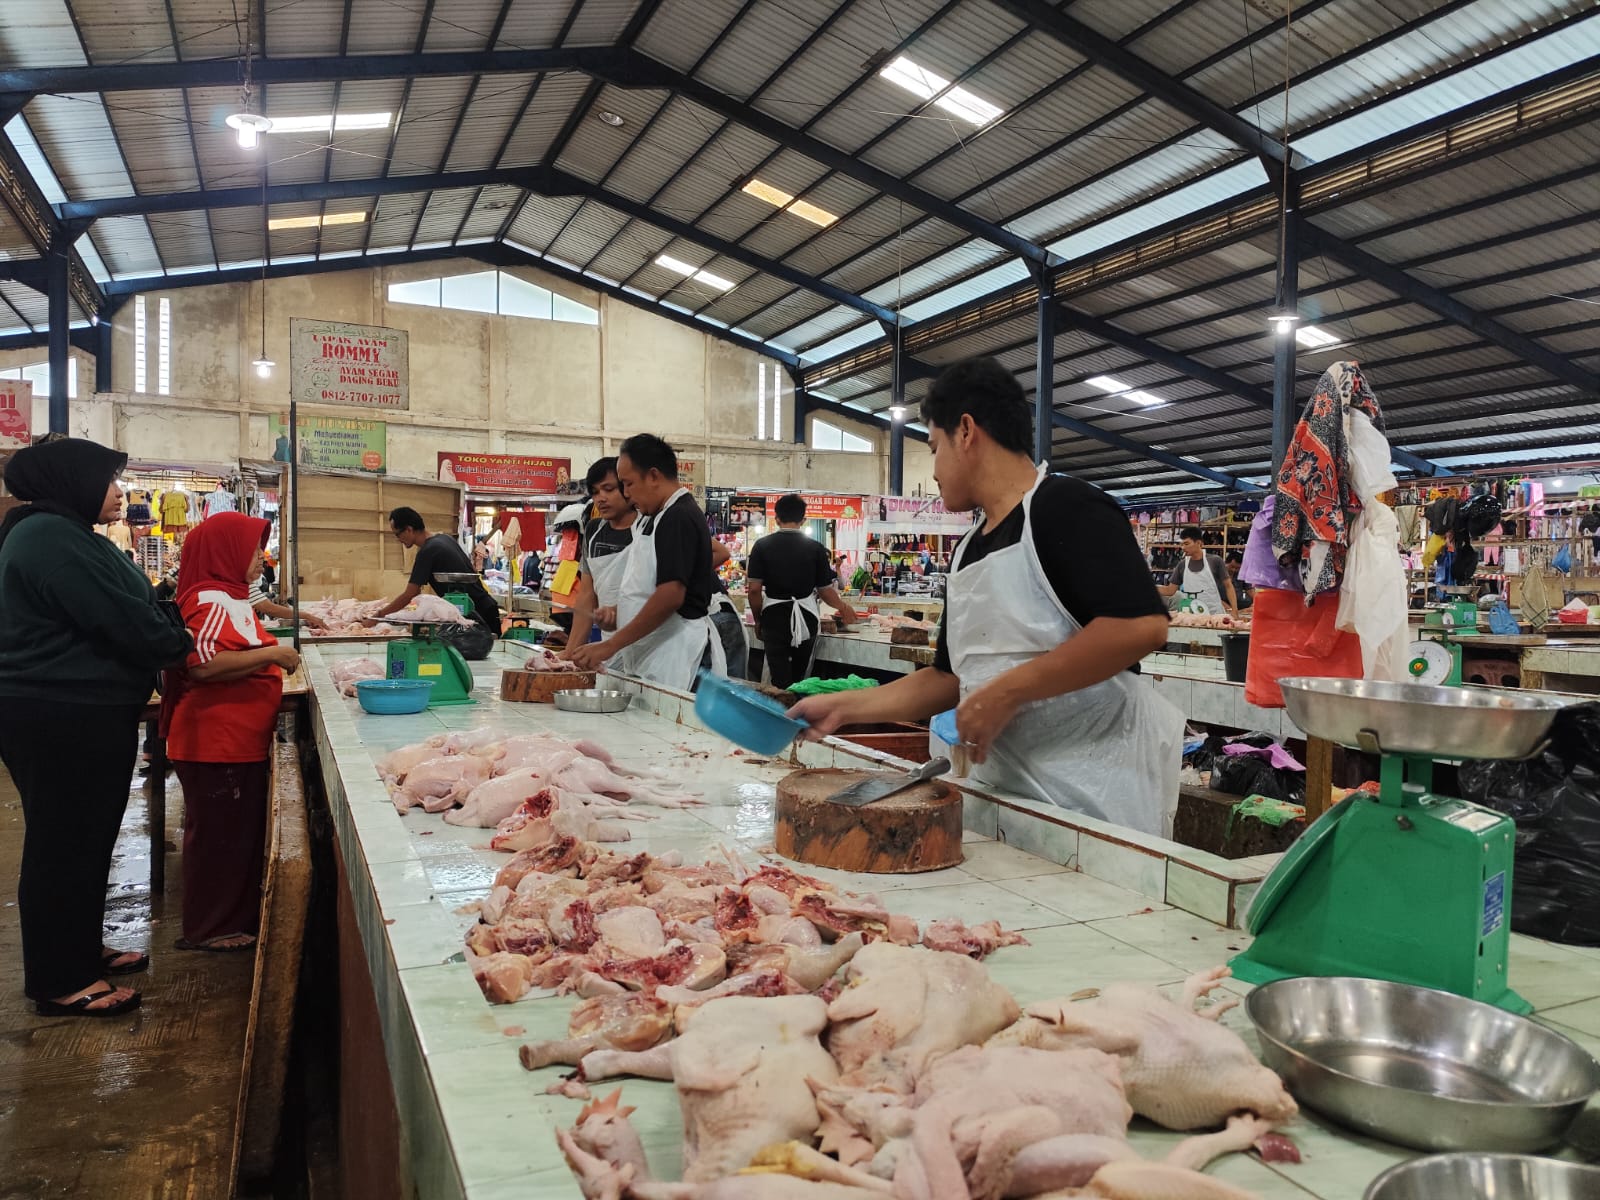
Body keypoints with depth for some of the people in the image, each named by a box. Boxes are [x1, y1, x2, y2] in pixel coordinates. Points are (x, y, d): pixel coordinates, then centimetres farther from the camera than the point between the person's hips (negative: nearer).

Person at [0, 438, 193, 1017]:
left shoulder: (67, 535, 16)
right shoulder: (50, 538, -19)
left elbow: (115, 613, 16)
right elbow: (126, 623, -21)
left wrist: (163, 610, 0)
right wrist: (181, 645, -4)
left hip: (84, 714, 10)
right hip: (64, 721, -10)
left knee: (88, 838, 19)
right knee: (63, 845, 0)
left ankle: (82, 951, 34)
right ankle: (60, 984, 13)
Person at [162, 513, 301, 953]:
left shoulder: (229, 597, 17)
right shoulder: (210, 601, -17)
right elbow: (201, 664, -30)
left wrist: (271, 656, 18)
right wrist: (270, 654, -25)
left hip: (240, 740, 11)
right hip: (216, 743, -11)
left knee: (243, 831, 18)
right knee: (220, 833, 0)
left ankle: (239, 915, 29)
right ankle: (210, 929, 12)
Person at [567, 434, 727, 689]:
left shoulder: (679, 518, -14)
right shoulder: (654, 519, 18)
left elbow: (671, 596, -22)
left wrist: (610, 646, -20)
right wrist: (618, 609, 10)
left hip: (677, 656, -9)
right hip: (650, 656, 9)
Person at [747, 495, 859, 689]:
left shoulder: (762, 546, -3)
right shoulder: (816, 548, -3)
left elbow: (754, 589, -4)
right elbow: (826, 590, 0)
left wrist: (758, 619, 10)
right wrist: (843, 607, 20)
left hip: (774, 616, -1)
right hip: (806, 618, 1)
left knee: (779, 678, 3)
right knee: (800, 676, 16)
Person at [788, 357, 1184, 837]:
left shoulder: (1062, 507, -10)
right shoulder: (968, 551, 14)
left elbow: (1142, 626, -23)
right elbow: (951, 679, 18)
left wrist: (1007, 691, -21)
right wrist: (844, 708, 11)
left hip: (1094, 786, -7)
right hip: (1007, 784, 7)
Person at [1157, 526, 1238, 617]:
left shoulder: (1214, 561, -5)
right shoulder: (1182, 565, 3)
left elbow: (1228, 586, 0)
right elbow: (1170, 590, 8)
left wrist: (1234, 611, -7)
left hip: (1215, 614, -3)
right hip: (1191, 615, 3)